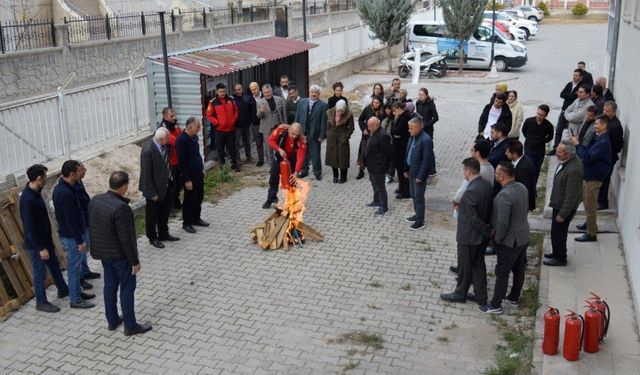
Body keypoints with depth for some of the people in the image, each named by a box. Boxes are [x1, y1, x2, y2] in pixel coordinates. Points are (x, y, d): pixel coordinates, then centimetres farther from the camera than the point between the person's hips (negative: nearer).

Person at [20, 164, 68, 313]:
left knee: (54, 265, 23)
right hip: (36, 244, -9)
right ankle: (41, 302, 22)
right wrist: (40, 248, -21)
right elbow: (30, 228, -26)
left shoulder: (35, 192, 1)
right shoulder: (28, 199, -29)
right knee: (40, 273, 6)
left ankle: (63, 290, 42)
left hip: (45, 239, 9)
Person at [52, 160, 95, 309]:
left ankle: (77, 292, 34)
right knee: (74, 268, 2)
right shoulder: (66, 193, -28)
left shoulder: (59, 188, 5)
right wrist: (80, 241, -20)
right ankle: (75, 300, 14)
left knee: (75, 267, 21)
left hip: (67, 234, 10)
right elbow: (71, 220, -26)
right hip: (71, 237, -10)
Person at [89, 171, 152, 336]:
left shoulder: (95, 200, -5)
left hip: (103, 252, 8)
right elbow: (126, 239, -25)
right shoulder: (121, 208, -29)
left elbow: (92, 226, 7)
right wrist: (135, 261, -14)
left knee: (110, 285, 20)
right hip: (120, 255, -7)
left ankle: (112, 320, 34)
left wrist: (97, 248, 20)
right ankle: (130, 326, 18)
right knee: (127, 288, 7)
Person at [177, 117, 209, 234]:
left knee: (199, 196, 17)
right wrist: (187, 180, -20)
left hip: (198, 173, 8)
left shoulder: (194, 137, 4)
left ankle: (196, 218, 34)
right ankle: (186, 223, 19)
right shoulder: (181, 141, -23)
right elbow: (181, 162, -22)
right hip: (190, 175, -8)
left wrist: (202, 169, 19)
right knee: (189, 199, 4)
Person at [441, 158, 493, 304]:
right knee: (479, 265, 19)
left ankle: (460, 294, 30)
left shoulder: (471, 191, -29)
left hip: (469, 236, -8)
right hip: (481, 236, 8)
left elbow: (473, 218, -26)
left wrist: (487, 231, -14)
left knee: (465, 267, 11)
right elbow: (487, 209, 7)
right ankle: (481, 296, 31)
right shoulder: (487, 185, -2)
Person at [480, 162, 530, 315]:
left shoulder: (504, 196, -29)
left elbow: (502, 223, -28)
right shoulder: (522, 187, -2)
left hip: (510, 241, -8)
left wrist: (497, 239, -13)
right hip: (523, 236, 8)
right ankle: (514, 297, 37)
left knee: (502, 273, 4)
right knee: (519, 269, 21)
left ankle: (496, 305, 16)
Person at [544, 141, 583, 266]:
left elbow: (572, 195, -27)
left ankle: (560, 258, 28)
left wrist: (562, 214, -19)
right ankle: (557, 253, 43)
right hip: (559, 203, 9)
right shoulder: (565, 160, -5)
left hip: (565, 206, -9)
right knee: (556, 231, 24)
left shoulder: (573, 170, -33)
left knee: (558, 233, 8)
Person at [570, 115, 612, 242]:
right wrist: (577, 143, -6)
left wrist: (577, 145, -22)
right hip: (588, 174, 10)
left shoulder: (604, 142, -25)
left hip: (594, 177, -10)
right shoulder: (598, 138, 6)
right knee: (586, 200, 26)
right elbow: (589, 153, 8)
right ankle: (590, 223, 44)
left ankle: (591, 234, 9)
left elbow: (588, 157, -29)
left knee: (590, 206, -1)